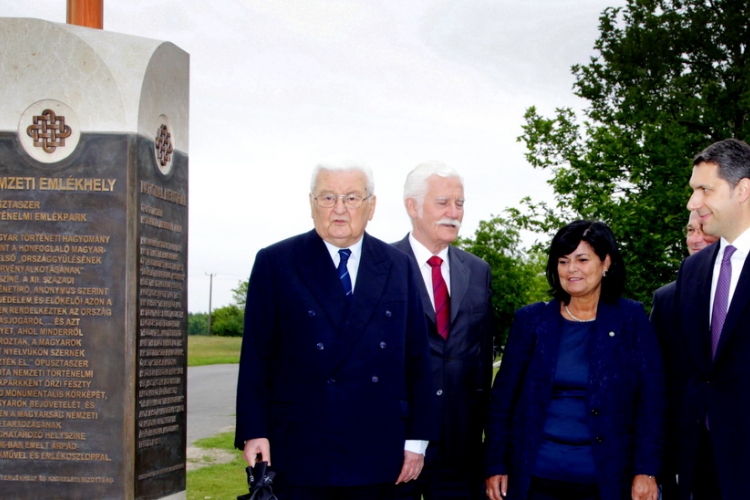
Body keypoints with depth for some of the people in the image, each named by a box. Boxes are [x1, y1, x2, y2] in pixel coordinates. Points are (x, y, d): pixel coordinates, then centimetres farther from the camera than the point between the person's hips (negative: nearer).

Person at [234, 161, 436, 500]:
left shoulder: (399, 267, 9)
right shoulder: (275, 264, 1)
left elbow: (416, 360, 9)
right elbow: (256, 357, -1)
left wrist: (416, 438, 5)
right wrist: (254, 433, -8)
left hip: (375, 456, 3)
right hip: (299, 456, -2)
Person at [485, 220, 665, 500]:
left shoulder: (631, 319, 2)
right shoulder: (531, 320, 5)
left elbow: (650, 400, -2)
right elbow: (503, 398, 5)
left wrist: (646, 470, -9)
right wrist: (496, 465, 0)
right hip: (536, 477, 1)